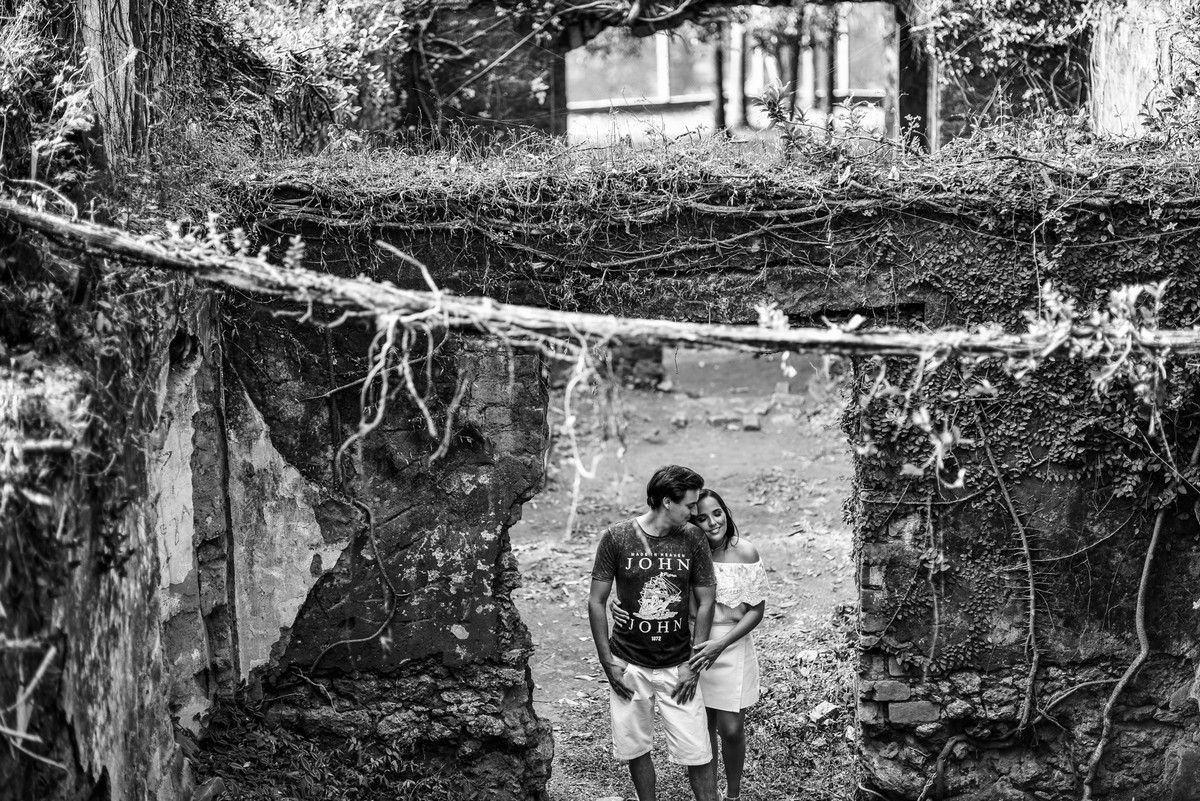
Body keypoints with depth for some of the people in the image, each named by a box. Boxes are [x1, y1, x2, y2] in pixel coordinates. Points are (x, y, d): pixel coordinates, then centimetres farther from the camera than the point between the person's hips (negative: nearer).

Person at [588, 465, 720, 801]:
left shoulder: (693, 539, -6)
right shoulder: (616, 538, -9)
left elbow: (706, 602, 0)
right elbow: (596, 602, -3)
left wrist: (694, 664, -4)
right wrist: (607, 662, -6)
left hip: (678, 666, 0)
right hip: (629, 666, 0)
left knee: (697, 753, -2)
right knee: (635, 748, 9)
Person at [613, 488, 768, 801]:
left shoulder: (745, 553, -11)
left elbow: (756, 610, -8)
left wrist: (720, 644, -19)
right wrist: (623, 608, -19)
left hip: (731, 648, -2)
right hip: (692, 648, 2)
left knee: (731, 729, -1)